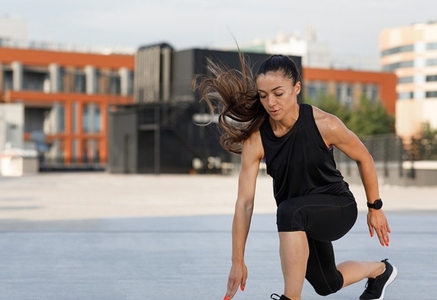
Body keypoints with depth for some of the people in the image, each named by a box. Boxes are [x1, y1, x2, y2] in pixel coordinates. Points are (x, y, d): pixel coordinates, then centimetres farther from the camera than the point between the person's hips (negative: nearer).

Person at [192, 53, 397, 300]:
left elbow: (364, 159, -8)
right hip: (301, 223, 4)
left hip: (338, 208, -4)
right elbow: (245, 202, -20)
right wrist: (238, 261, -19)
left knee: (290, 212, -37)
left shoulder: (324, 125, -26)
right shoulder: (255, 139, -21)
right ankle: (380, 270, 53)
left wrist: (375, 208, 1)